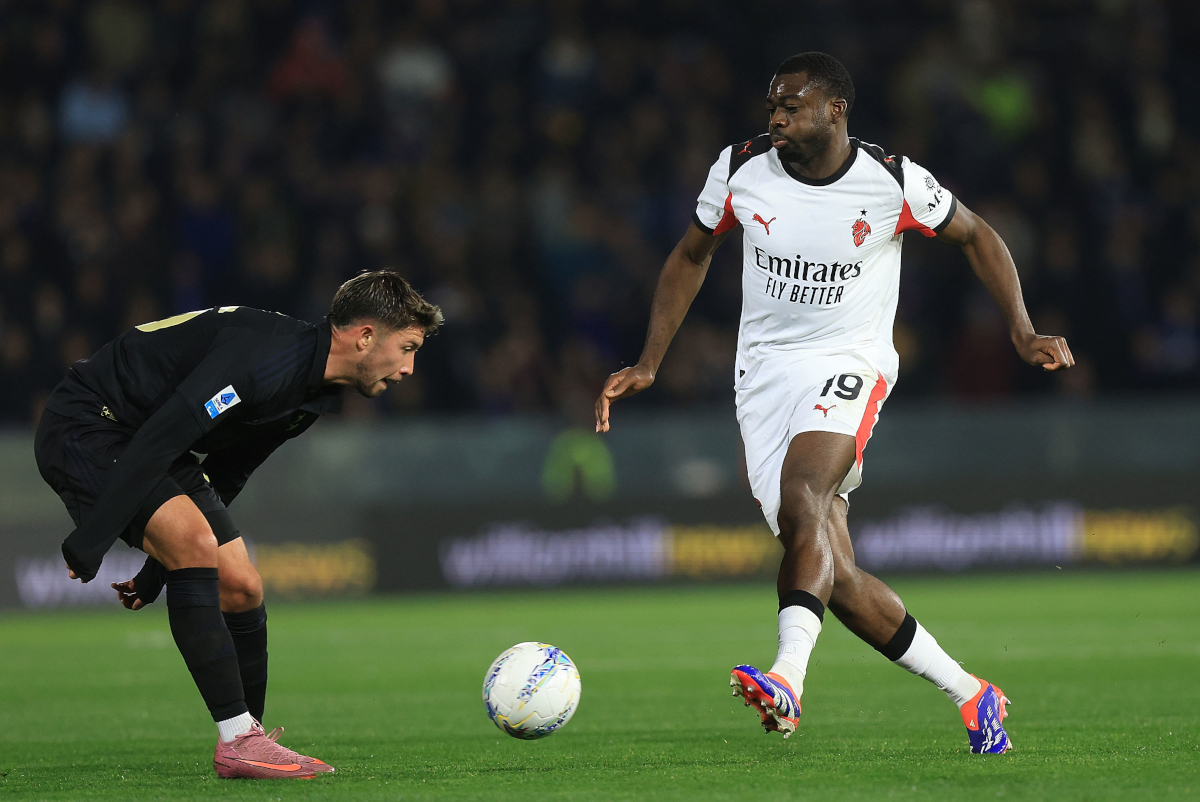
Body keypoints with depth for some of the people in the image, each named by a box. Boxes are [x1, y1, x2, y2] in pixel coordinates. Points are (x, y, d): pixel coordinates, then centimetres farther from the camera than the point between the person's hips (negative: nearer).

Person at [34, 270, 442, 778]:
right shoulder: (266, 357, -28)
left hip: (153, 457, 10)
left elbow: (223, 476, 14)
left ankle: (250, 742, 16)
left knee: (241, 590, 4)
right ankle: (237, 742, -23)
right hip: (83, 429, -10)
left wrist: (160, 568, 14)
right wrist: (89, 541, -32)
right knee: (197, 543, -27)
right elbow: (155, 441, -32)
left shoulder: (315, 393, 4)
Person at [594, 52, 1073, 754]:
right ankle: (969, 694, 10)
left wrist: (1022, 331, 0)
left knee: (800, 498, -34)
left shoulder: (894, 182, -8)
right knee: (834, 576, -4)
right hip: (765, 373, 4)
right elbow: (693, 256, 15)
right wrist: (649, 364, 10)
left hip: (851, 365, -4)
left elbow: (976, 236, 9)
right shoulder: (741, 171, -1)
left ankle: (788, 679, -49)